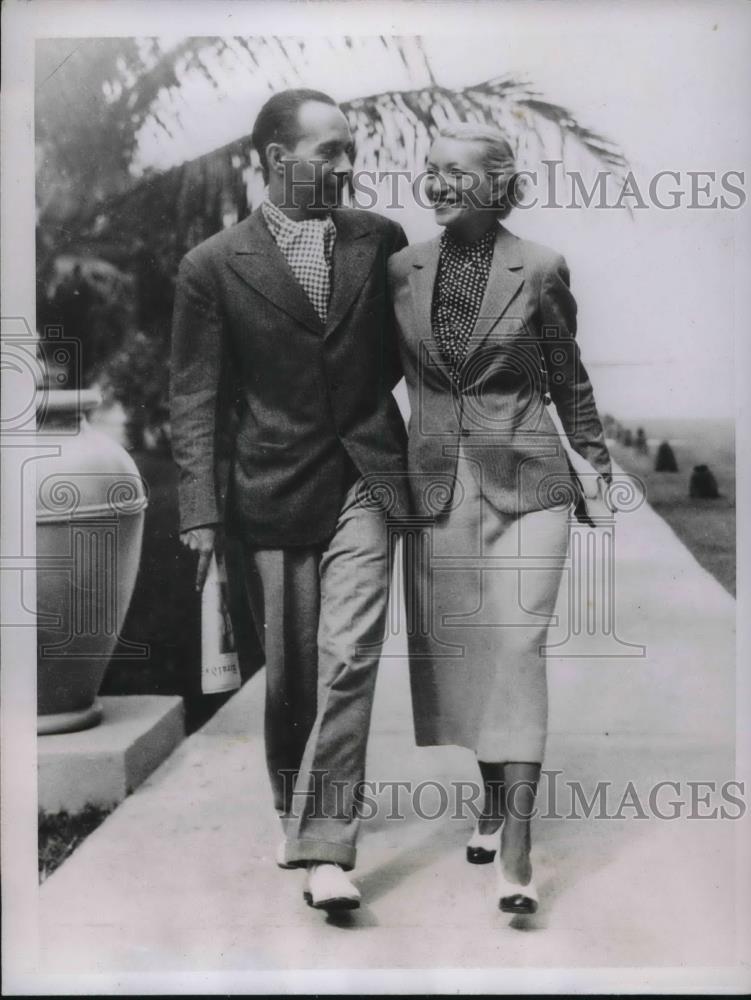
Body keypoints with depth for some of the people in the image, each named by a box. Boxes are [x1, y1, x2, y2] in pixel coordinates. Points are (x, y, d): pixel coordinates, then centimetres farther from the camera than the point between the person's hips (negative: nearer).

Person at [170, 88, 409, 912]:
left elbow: (404, 348, 17)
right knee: (287, 673, 10)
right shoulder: (213, 266, -3)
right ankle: (294, 812, 35)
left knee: (347, 659, -10)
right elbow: (195, 398, -3)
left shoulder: (380, 241, 4)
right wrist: (202, 509, -10)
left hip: (363, 480, 1)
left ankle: (325, 848, -2)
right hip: (272, 490, -1)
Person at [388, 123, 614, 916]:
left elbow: (568, 378, 6)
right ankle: (493, 801, 29)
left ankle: (516, 849, -6)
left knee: (515, 646, -9)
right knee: (457, 648, 9)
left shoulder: (540, 270, -4)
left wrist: (596, 462, 10)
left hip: (525, 483, -3)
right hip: (436, 484, 4)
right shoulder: (402, 270, 4)